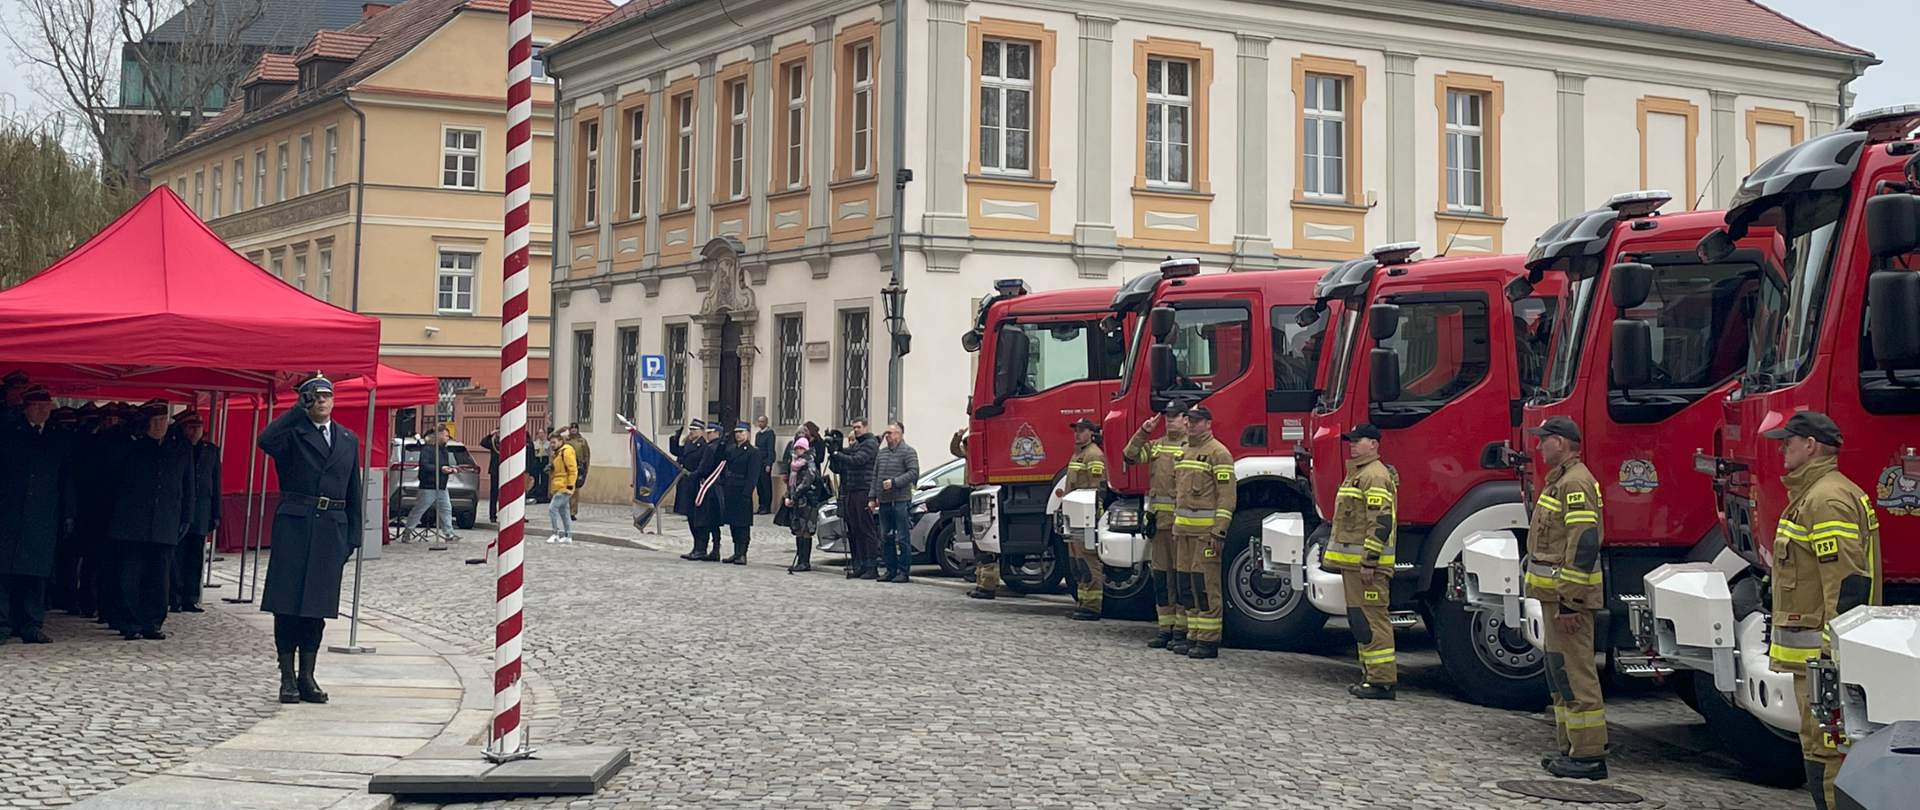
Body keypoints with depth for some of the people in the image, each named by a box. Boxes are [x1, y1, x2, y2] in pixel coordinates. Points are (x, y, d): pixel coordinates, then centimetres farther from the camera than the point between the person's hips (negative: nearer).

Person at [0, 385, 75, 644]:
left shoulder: (60, 441, 15)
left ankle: (32, 626, 4)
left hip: (44, 518, 2)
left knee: (37, 572, 0)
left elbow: (67, 480, 15)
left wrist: (69, 515, 9)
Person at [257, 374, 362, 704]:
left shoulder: (348, 439, 15)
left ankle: (307, 676, 14)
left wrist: (352, 536, 9)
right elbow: (265, 441, -23)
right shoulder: (293, 433, 1)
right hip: (294, 525, -3)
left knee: (318, 605, 7)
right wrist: (298, 410, -16)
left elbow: (354, 491, 16)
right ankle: (287, 678, 5)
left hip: (331, 529, 4)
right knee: (287, 603, -1)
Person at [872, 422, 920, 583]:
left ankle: (904, 571, -1)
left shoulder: (907, 452, -3)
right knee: (885, 539, 9)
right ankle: (891, 570, 17)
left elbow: (914, 473, -13)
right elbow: (875, 476, 20)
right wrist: (872, 496, 12)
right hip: (884, 502, 7)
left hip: (901, 501, -7)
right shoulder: (881, 453, 18)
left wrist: (894, 482, -18)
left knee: (903, 539, -5)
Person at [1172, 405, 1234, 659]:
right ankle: (1194, 636, 15)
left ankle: (1209, 641, -6)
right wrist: (1176, 528, 21)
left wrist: (1219, 531, -18)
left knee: (1206, 583, -9)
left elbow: (1226, 495, -12)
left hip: (1206, 531, -8)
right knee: (1187, 583, 9)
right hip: (1185, 530, 8)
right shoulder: (1184, 452, 19)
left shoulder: (1218, 453, -7)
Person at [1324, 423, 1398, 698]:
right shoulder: (1357, 473, 20)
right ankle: (1370, 675, 18)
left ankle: (1382, 681, -10)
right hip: (1353, 562, 11)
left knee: (1371, 619, -11)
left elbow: (1381, 522, -21)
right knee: (1359, 620, 13)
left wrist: (1369, 561, -23)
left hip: (1367, 564, -11)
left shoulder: (1375, 476, -13)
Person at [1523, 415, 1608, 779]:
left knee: (1574, 673, -8)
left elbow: (1584, 545, -23)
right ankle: (1572, 747, 21)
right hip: (1554, 594, 11)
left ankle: (1589, 756, -5)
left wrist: (1570, 601, -24)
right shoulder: (1560, 480, 17)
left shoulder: (1576, 483, -16)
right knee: (1560, 672, 15)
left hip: (1567, 596, -11)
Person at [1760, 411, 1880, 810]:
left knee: (1826, 751, -9)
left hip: (1823, 652, -11)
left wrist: (1833, 653, -25)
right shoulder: (1811, 495, 18)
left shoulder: (1828, 499, -16)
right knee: (1819, 747, 15)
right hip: (1814, 652, 11)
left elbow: (1845, 580, -23)